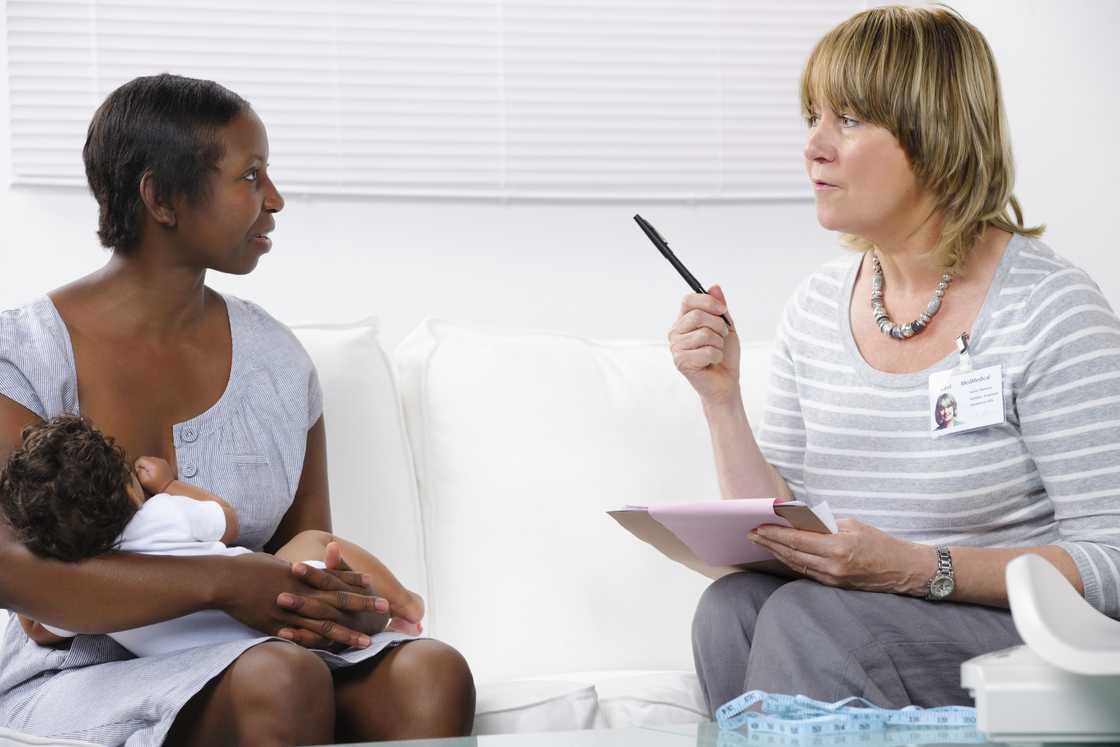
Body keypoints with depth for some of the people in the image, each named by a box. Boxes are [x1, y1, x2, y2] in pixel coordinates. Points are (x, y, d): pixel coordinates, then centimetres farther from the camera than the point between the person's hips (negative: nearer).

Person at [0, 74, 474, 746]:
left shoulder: (274, 357, 12)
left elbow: (313, 551, 14)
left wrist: (348, 608, -13)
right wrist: (223, 582, -27)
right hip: (76, 684, -5)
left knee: (432, 672, -26)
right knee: (278, 677, -36)